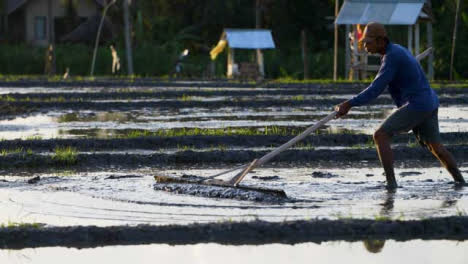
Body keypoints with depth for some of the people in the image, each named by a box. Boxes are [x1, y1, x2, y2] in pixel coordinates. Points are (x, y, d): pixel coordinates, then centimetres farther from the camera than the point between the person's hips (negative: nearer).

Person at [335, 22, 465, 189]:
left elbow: (376, 89, -22)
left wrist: (349, 104, -21)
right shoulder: (397, 50, 15)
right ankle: (460, 181, 30)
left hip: (417, 105, -10)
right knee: (435, 147, 22)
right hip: (429, 102, 10)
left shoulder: (392, 56, -16)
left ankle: (391, 182, -18)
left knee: (380, 136, -13)